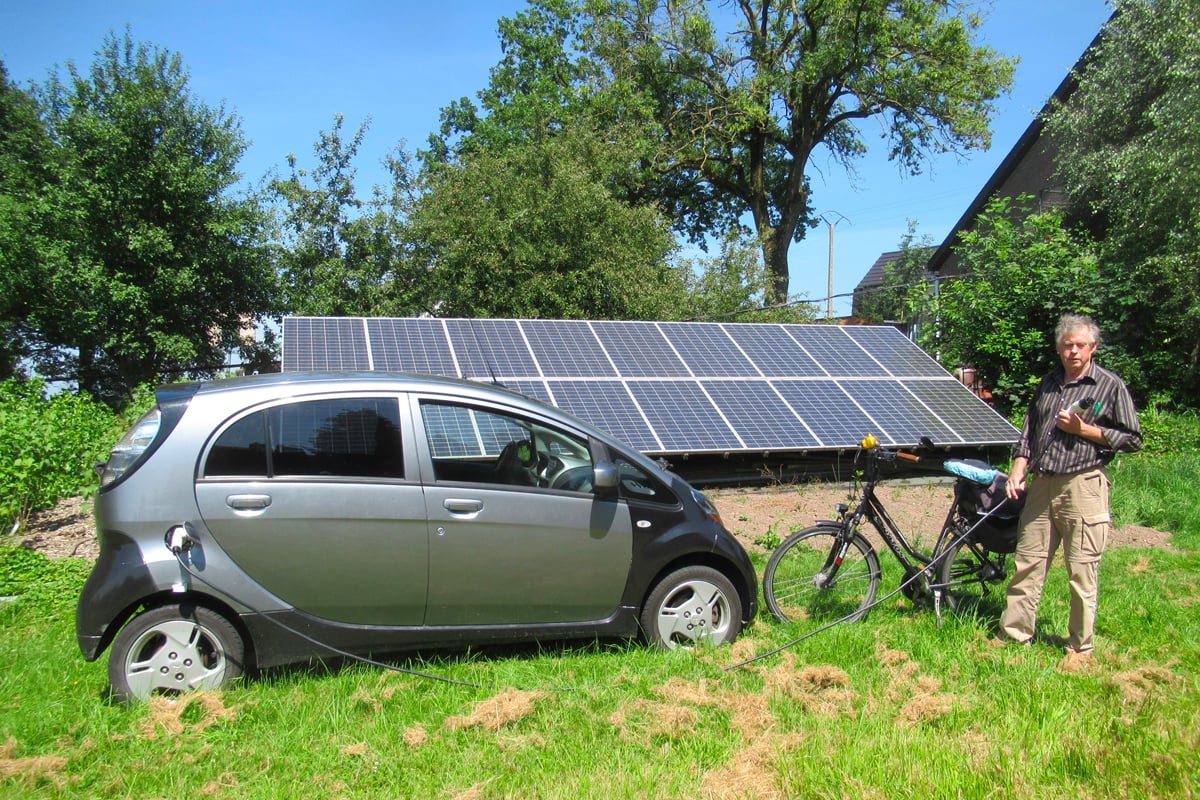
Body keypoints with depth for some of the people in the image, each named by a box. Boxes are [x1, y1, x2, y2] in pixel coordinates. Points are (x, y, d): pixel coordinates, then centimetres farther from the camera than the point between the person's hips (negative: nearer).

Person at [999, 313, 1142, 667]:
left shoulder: (1111, 386, 1)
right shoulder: (1048, 383, 16)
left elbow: (1133, 439, -1)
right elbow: (1029, 428, 19)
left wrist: (1083, 429, -10)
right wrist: (1019, 469, 7)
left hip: (1083, 487, -5)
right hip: (1041, 483, 5)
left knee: (1082, 572, 0)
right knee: (1027, 563, 7)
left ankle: (1081, 647, 14)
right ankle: (1015, 633, 18)